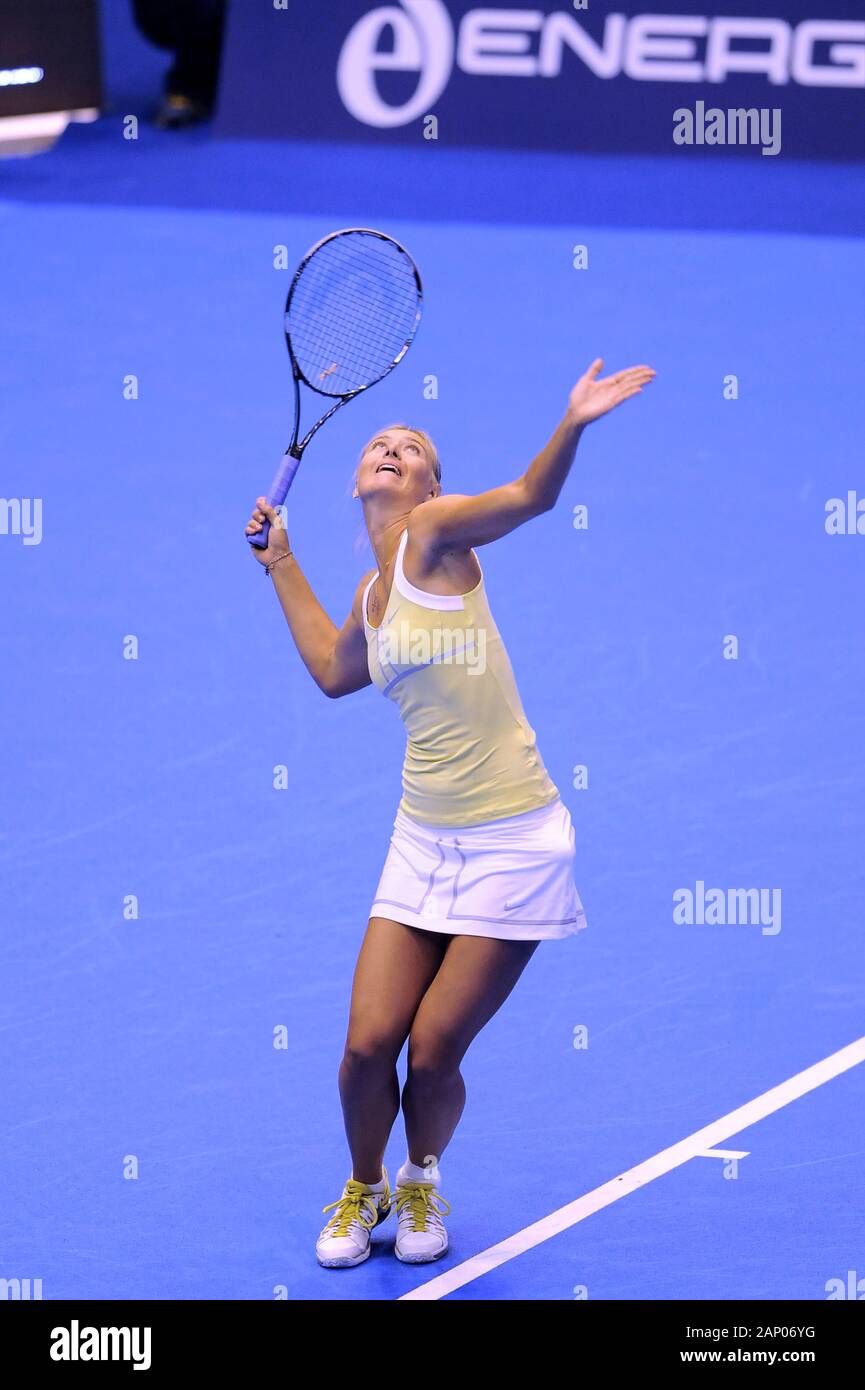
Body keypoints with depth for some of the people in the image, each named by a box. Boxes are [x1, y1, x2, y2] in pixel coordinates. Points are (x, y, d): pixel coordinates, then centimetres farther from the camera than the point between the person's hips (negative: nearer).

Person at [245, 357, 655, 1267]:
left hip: (512, 844, -5)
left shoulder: (432, 535, -7)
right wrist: (282, 566, 30)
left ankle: (421, 1186, 26)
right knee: (368, 1046, -2)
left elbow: (530, 494, -23)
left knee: (434, 1053, -3)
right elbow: (333, 672, 31)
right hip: (424, 842, 5)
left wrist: (573, 424, -42)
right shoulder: (372, 595, 11)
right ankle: (363, 1191, 25)